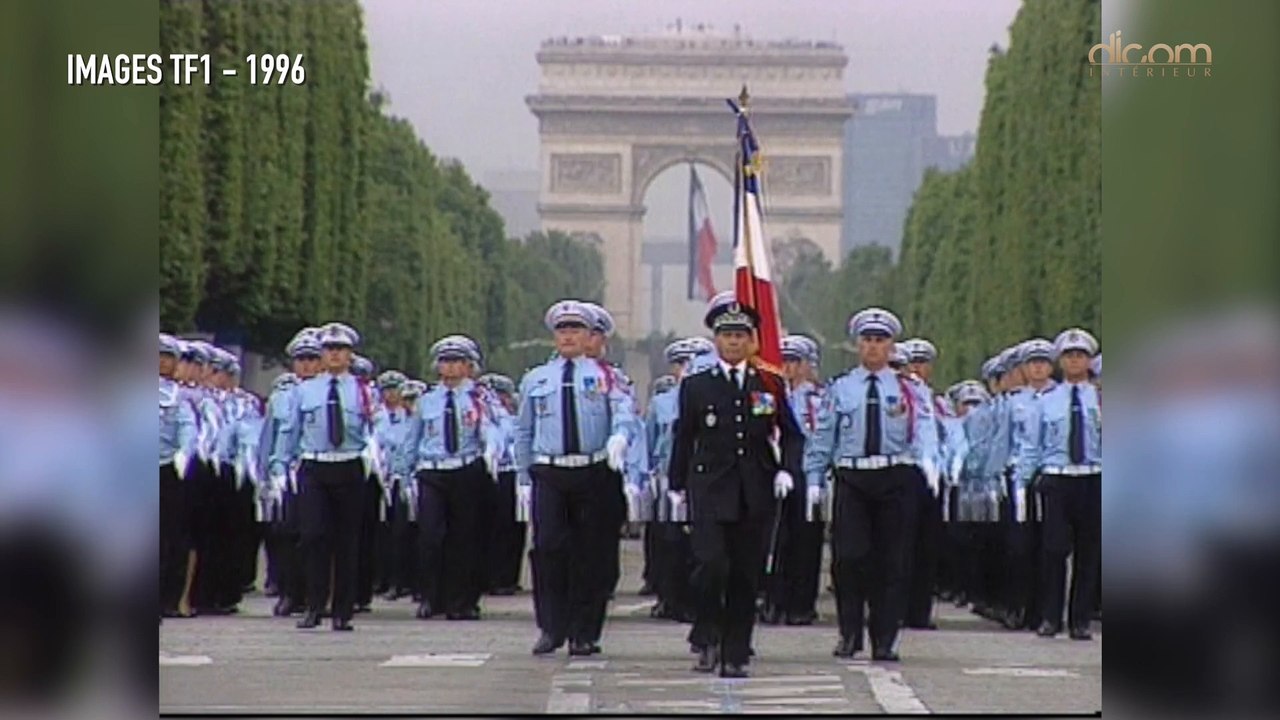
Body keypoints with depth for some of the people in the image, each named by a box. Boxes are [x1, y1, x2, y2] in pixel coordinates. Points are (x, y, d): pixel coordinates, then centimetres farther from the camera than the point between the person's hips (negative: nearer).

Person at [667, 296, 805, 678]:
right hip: (710, 490, -1)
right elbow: (684, 439, 10)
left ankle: (735, 654, 12)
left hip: (757, 493, 2)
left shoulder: (771, 384, 7)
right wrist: (678, 485, 9)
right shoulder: (695, 386, 5)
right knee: (711, 565, -17)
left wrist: (787, 470, -3)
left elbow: (792, 435, 13)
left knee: (746, 575, 4)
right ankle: (707, 639, 3)